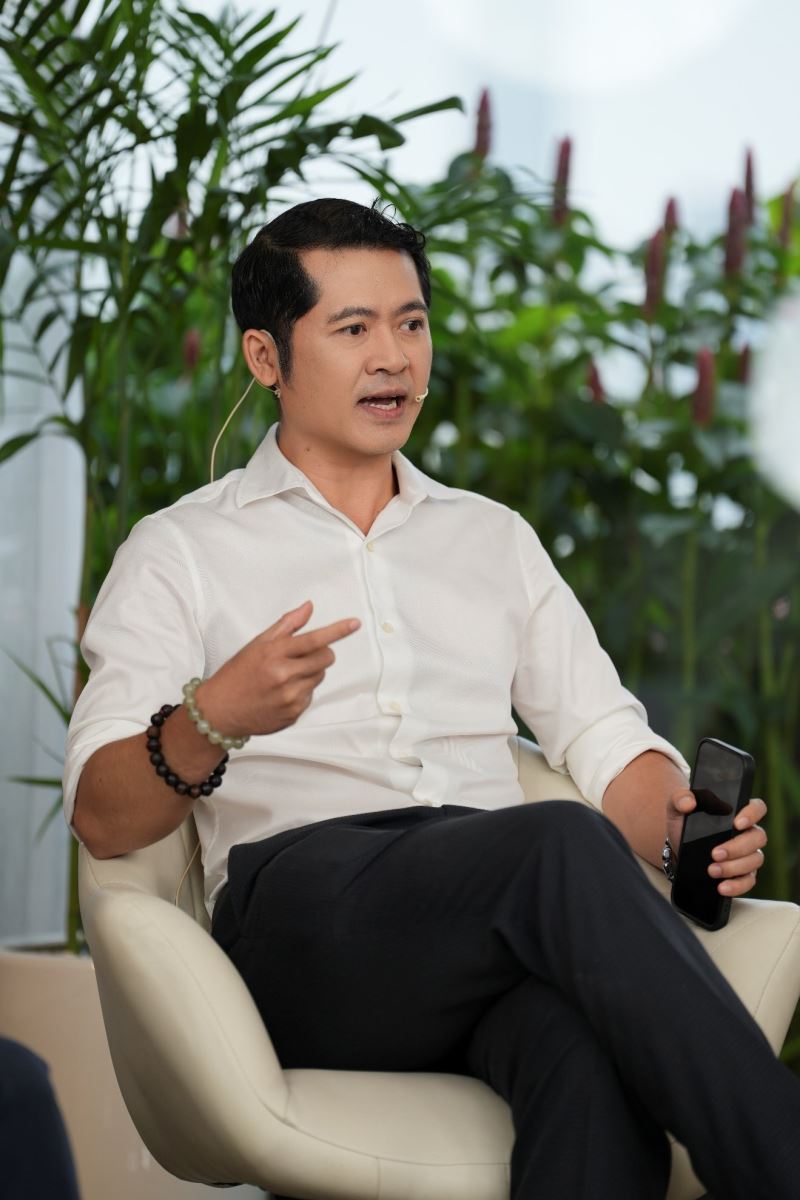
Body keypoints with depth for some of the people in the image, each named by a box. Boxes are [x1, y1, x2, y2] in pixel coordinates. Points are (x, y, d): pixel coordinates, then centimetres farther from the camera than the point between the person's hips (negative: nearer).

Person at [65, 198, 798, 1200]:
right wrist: (213, 719, -19)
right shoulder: (181, 553, 15)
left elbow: (605, 742, 21)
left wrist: (691, 823, -3)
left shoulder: (494, 538, 29)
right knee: (563, 846, -37)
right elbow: (101, 818, 4)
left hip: (501, 928, 4)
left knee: (590, 1044, -38)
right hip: (303, 910, -3)